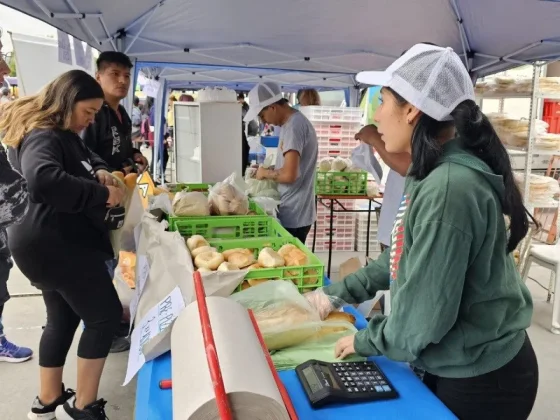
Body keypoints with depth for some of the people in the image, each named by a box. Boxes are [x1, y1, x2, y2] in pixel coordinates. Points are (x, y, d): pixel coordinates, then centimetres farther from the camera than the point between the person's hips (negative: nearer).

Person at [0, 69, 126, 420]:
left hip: (56, 242, 11)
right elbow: (43, 180, -38)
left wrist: (100, 171, 5)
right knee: (105, 316, -4)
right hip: (56, 244, -11)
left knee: (63, 319, 18)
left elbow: (87, 158, 29)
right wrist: (102, 193, -29)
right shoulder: (42, 136, -18)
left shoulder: (64, 135, 15)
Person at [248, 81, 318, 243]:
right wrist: (271, 170, 7)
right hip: (293, 213, 9)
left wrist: (265, 173, -9)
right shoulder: (292, 122, 11)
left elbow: (289, 175, -26)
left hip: (293, 216, -9)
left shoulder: (294, 126, -19)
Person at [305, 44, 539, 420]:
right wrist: (340, 292, 9)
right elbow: (405, 256, 11)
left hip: (481, 380, -8)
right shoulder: (435, 176, 2)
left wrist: (364, 341, -9)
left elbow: (423, 315, -27)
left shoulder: (447, 189, -30)